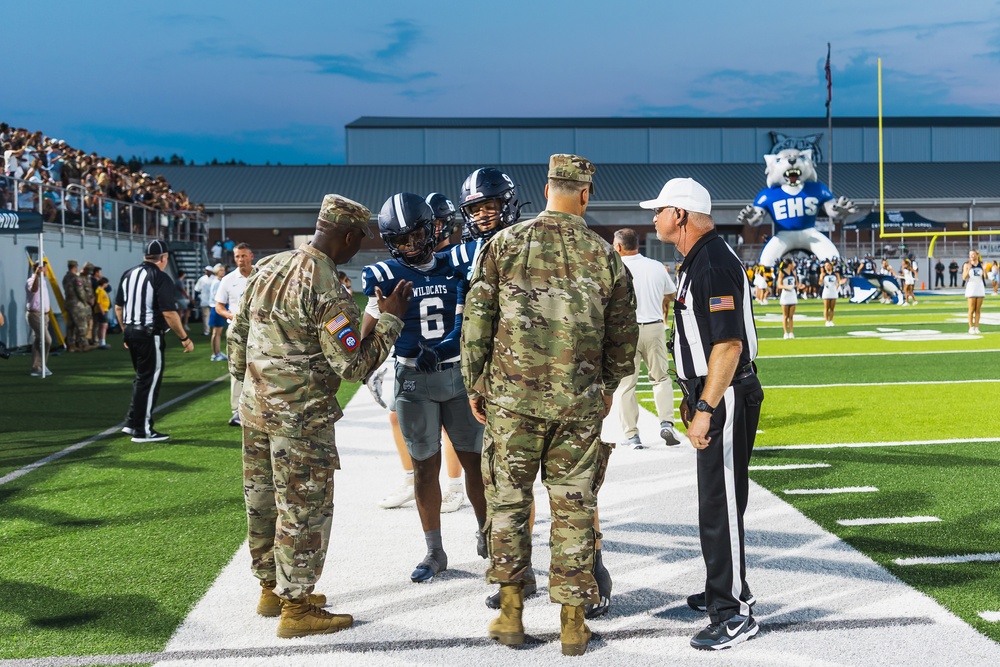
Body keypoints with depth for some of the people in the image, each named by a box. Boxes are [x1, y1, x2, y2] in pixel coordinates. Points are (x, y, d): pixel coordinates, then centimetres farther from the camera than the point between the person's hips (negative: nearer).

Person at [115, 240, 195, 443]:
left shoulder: (129, 274, 10)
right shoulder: (161, 278, -14)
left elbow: (118, 307, 14)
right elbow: (169, 313, -18)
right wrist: (184, 338, -10)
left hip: (130, 332, 8)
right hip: (150, 335, -8)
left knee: (142, 378, 20)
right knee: (149, 382, 0)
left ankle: (132, 422, 20)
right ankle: (142, 431, 4)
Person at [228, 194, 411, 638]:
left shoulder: (267, 267, 5)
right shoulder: (329, 292, -20)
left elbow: (238, 334, 13)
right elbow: (353, 366, -18)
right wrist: (390, 319, -10)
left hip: (255, 407, 8)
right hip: (300, 419, -8)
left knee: (263, 501, 17)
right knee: (303, 510, 2)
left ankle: (271, 588, 32)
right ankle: (296, 609, 10)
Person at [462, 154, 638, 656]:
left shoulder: (504, 244, 0)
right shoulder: (605, 257, 3)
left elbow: (476, 321, 0)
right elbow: (623, 336, 11)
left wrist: (474, 384, 10)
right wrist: (608, 387, 27)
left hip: (512, 396, -1)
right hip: (580, 402, 1)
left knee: (508, 501, 11)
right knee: (574, 507, 7)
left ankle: (510, 611, 13)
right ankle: (573, 620, 13)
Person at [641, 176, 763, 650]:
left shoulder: (714, 264, -19)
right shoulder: (697, 261, 15)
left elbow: (729, 344, -25)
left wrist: (706, 408, -25)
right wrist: (693, 396, 26)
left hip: (726, 398, -10)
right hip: (711, 395, 10)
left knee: (720, 507, -6)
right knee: (717, 501, 18)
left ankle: (733, 615, 0)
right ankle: (725, 591, 30)